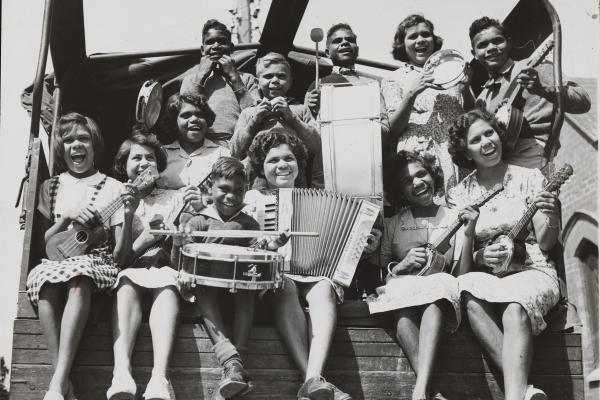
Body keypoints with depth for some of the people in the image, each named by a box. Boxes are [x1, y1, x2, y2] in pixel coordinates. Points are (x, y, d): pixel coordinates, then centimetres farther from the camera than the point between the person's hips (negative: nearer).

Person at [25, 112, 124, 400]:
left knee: (79, 275, -39)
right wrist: (68, 217, -3)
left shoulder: (112, 187, 12)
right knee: (44, 277, -36)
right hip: (57, 260, 2)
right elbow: (43, 242, 13)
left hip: (98, 263, -2)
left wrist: (130, 209, -12)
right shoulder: (50, 188, 18)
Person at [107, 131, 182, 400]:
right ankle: (121, 375, -56)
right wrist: (129, 214, -4)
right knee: (127, 285, -37)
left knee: (166, 285, -37)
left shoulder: (174, 198, 19)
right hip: (133, 269, 0)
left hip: (166, 266, 0)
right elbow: (121, 257, 6)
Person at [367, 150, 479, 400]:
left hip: (442, 285, -1)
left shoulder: (454, 218, 12)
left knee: (441, 284, -37)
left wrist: (469, 234, -9)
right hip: (401, 287, 1)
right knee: (402, 290, -36)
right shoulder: (393, 224, 16)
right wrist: (402, 265, -6)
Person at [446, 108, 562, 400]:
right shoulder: (459, 195, 8)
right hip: (485, 275, 2)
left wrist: (551, 218, -19)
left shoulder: (529, 178, 4)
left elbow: (545, 243, 2)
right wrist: (479, 257, -13)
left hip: (532, 270, -1)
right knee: (473, 301, -35)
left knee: (514, 310, -37)